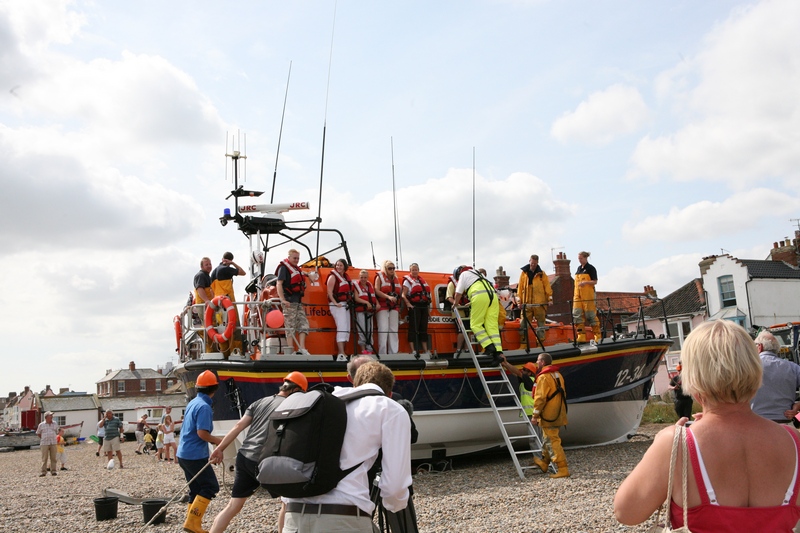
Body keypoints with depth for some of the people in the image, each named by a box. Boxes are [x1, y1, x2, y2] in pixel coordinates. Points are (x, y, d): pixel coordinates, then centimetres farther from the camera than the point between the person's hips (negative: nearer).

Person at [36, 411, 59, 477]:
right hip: (44, 444, -2)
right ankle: (43, 472, 1)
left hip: (53, 443, 2)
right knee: (44, 458, -3)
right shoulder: (41, 425, 2)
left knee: (53, 458, 1)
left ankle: (53, 471, 6)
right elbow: (38, 433, 15)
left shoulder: (55, 424, 9)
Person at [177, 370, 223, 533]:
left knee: (196, 488, 16)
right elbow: (202, 433, -22)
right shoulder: (204, 406, -17)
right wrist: (219, 441, -8)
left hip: (184, 454, 9)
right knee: (210, 486, -2)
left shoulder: (192, 403, 11)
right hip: (195, 455, -9)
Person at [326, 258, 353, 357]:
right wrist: (335, 303, -23)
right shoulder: (333, 277, -6)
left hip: (346, 305, 8)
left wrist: (350, 302, 8)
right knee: (342, 328, -16)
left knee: (347, 329, 9)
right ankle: (341, 353, -19)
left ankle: (342, 351, 15)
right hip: (337, 305, -8)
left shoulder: (346, 277, 16)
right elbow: (329, 292, -14)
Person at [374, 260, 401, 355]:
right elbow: (377, 291, -8)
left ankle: (393, 353, 5)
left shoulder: (396, 279, 19)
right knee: (383, 329, -11)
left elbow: (399, 292, 23)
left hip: (394, 307, 5)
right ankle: (382, 353, -10)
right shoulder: (379, 277, 4)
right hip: (383, 307, -5)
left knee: (394, 330, 2)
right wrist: (388, 297, -21)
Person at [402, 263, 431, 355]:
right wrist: (409, 305, -21)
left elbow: (427, 293, 23)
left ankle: (425, 350, 13)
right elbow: (403, 295, -9)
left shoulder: (422, 280, 22)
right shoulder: (407, 280, 2)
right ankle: (413, 350, -7)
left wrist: (428, 304, 12)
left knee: (424, 328, 9)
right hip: (414, 306, -6)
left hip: (424, 306, 7)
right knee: (413, 328, -7)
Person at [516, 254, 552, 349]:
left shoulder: (542, 274, 7)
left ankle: (540, 343, 13)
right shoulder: (524, 273, 9)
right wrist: (519, 300, 2)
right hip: (527, 304, 0)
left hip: (540, 303, 0)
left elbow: (547, 287, 4)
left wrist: (550, 298, -5)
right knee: (524, 324, -4)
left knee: (541, 324, 5)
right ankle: (523, 345, -1)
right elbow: (520, 287, 8)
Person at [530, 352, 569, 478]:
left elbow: (540, 398, -20)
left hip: (549, 415, -10)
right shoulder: (558, 375, 13)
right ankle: (544, 462, 39)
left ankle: (563, 469, -8)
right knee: (547, 439, 23)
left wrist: (535, 415, -15)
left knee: (552, 441, -7)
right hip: (557, 414, 10)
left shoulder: (543, 377, -16)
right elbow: (562, 394, 21)